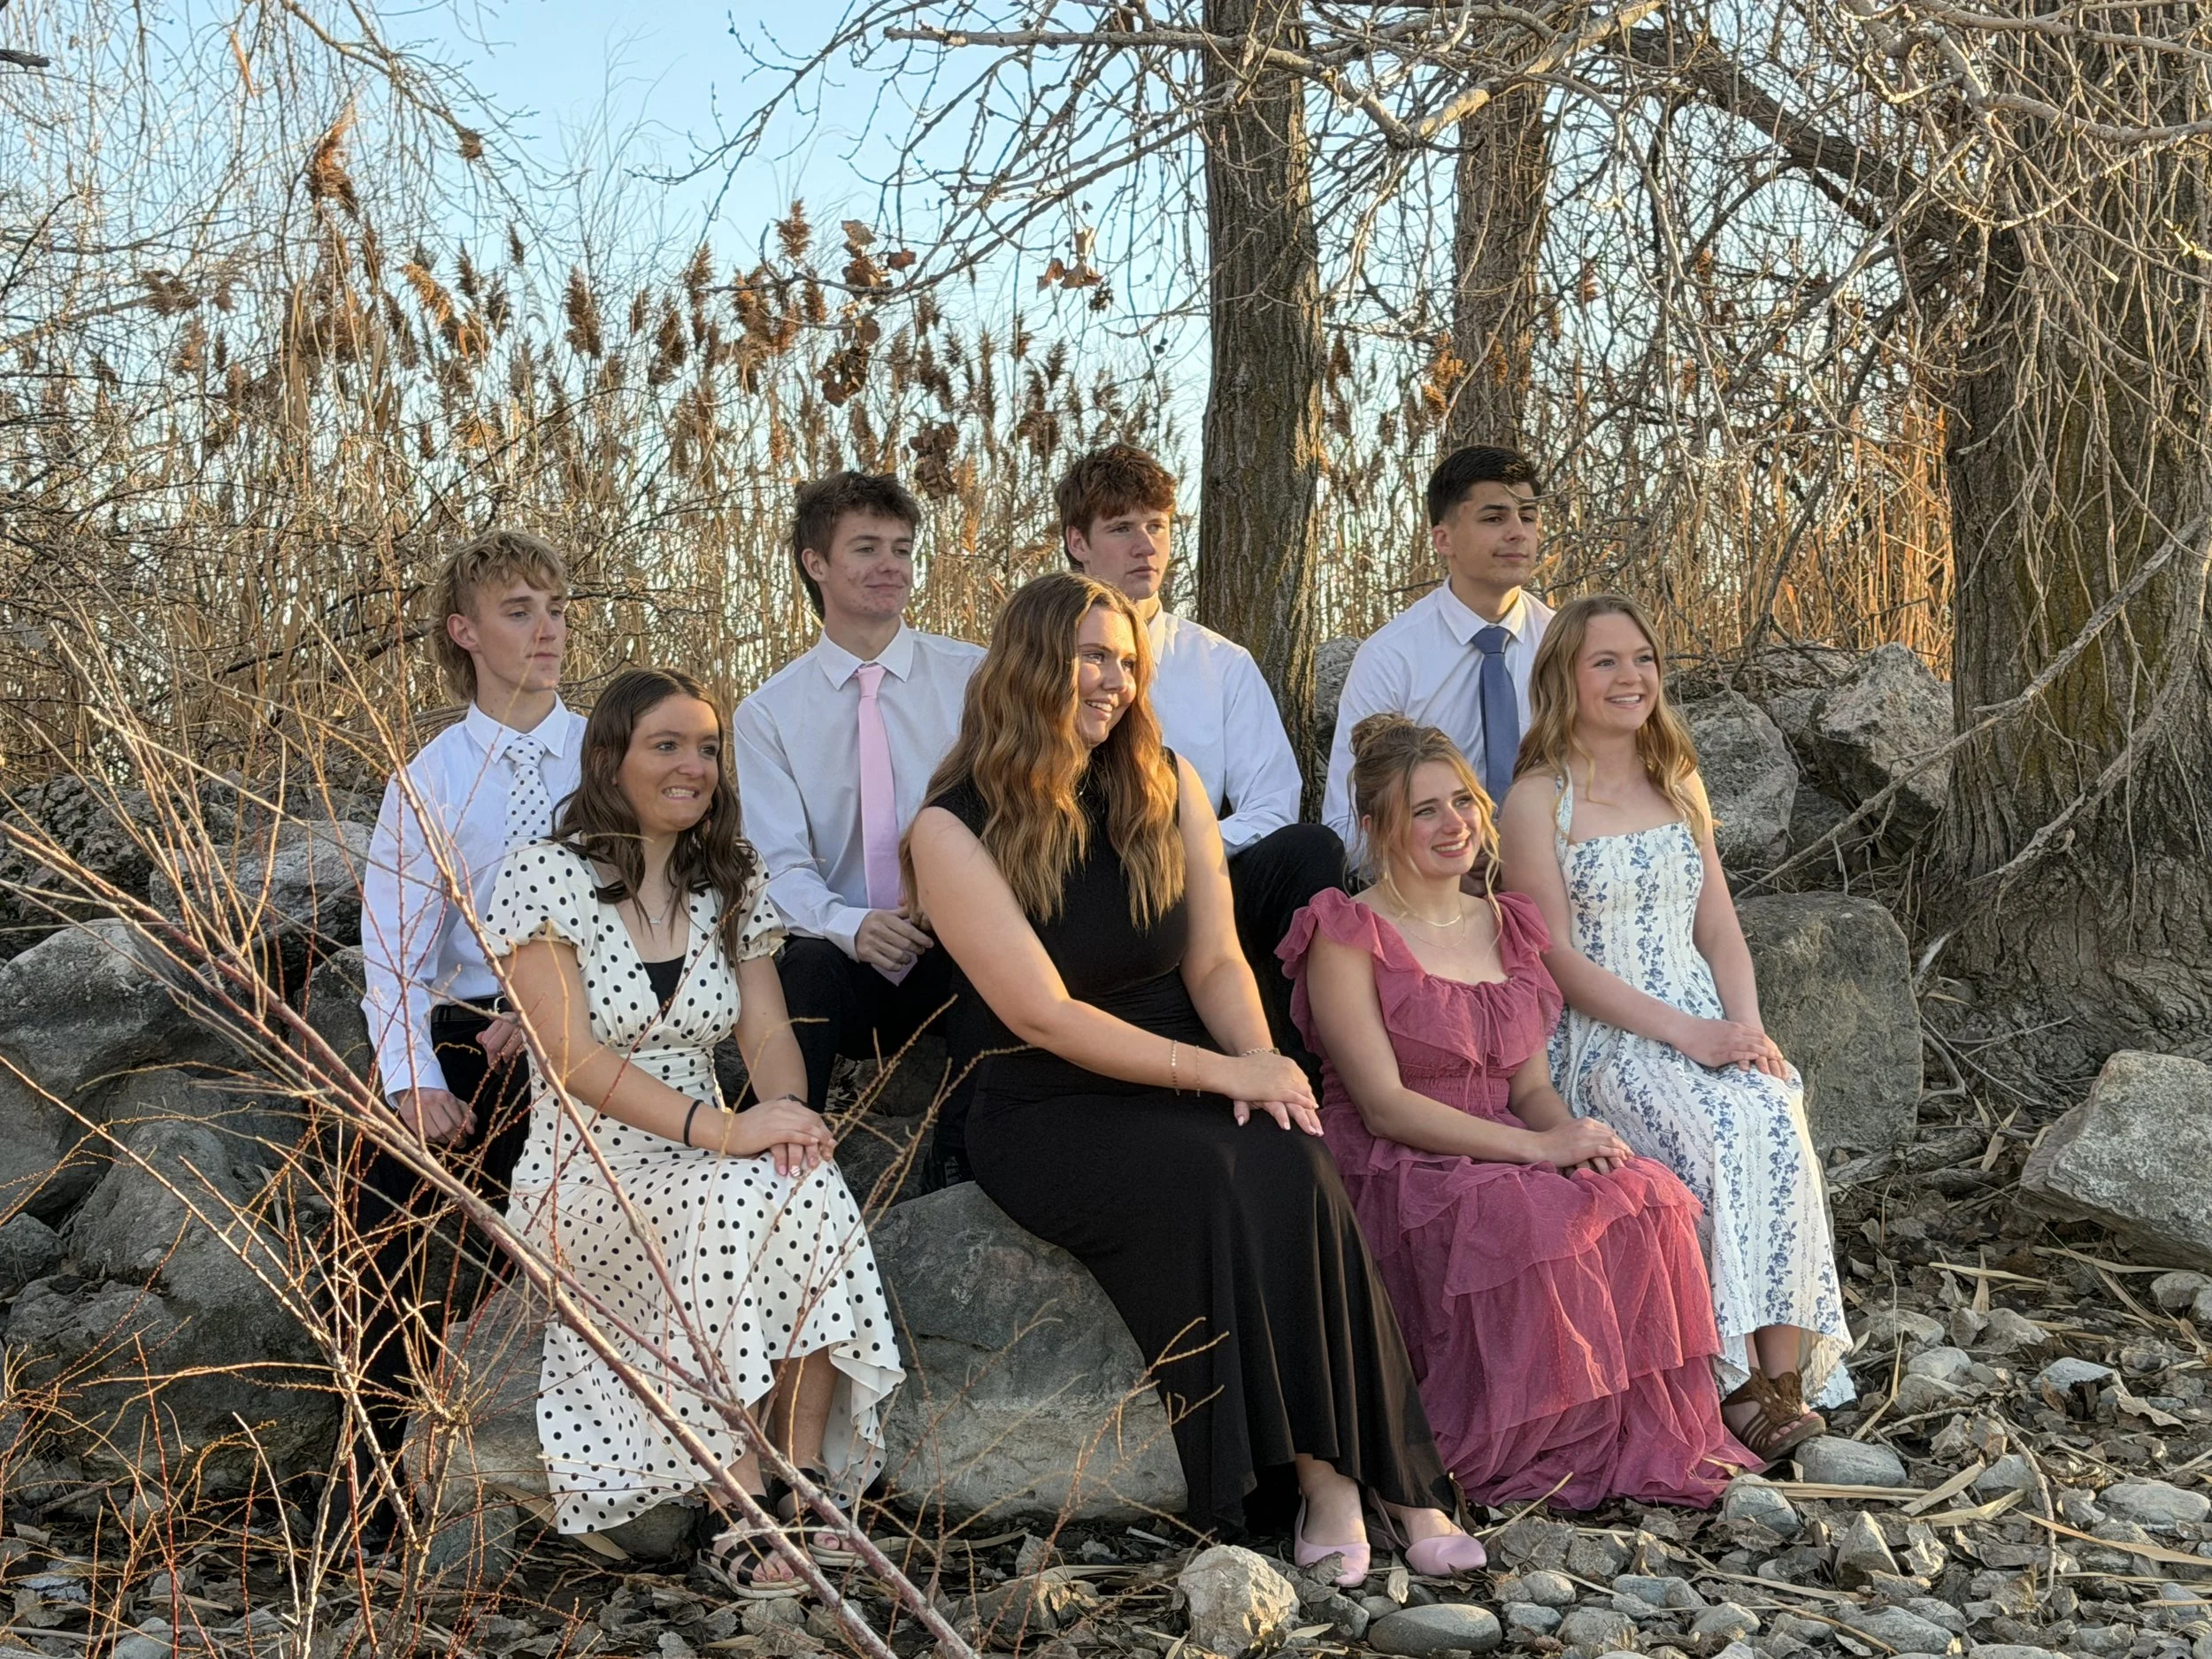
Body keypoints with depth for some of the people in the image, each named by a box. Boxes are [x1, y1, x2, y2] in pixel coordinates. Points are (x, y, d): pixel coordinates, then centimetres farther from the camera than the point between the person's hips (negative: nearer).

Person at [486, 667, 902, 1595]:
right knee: (737, 1193, -34)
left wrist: (785, 1108, -19)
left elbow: (768, 1035, 5)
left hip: (702, 1162, 5)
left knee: (810, 1185, -28)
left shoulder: (731, 886, 12)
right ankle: (744, 1513, -29)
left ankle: (803, 1483, -24)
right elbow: (573, 1057, -16)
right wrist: (721, 1128, -27)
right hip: (584, 1175, -5)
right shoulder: (546, 878, -6)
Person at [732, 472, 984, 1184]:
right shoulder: (768, 713, 7)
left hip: (958, 957, 0)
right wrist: (851, 927, -24)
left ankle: (958, 1175, -20)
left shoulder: (970, 677, 6)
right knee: (803, 968, -35)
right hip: (845, 961, 0)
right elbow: (782, 863, -2)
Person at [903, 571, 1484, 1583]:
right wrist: (1221, 1073, -18)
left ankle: (1329, 1473, -26)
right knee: (1204, 1171, -33)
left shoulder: (1166, 788, 10)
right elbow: (1043, 1015, -13)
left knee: (1288, 1161, -29)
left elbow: (1215, 961, 6)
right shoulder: (955, 827, -7)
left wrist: (1260, 1060, -16)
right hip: (1045, 1113, -4)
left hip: (1182, 1090, 4)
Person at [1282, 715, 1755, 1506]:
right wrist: (1537, 1147, -21)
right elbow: (1385, 1105, -13)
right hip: (1391, 1174, -6)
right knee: (1534, 1223, -35)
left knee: (1650, 1199, -23)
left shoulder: (1507, 927, 17)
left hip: (1502, 1159, 6)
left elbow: (1529, 1084, 14)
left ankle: (1649, 1443, -14)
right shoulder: (1349, 937, -4)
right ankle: (1524, 1452, -19)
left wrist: (1568, 1128, -11)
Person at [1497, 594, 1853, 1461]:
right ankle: (1747, 1376, -25)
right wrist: (1684, 1032, -18)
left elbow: (1718, 927, 15)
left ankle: (1783, 1377, -28)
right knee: (1730, 1137, -33)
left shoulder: (1679, 784, 18)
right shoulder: (1539, 798, -1)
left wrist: (1746, 1024, -6)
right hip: (1604, 1039, -5)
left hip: (1710, 1024, 5)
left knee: (1782, 1132, -28)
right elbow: (1556, 957, -9)